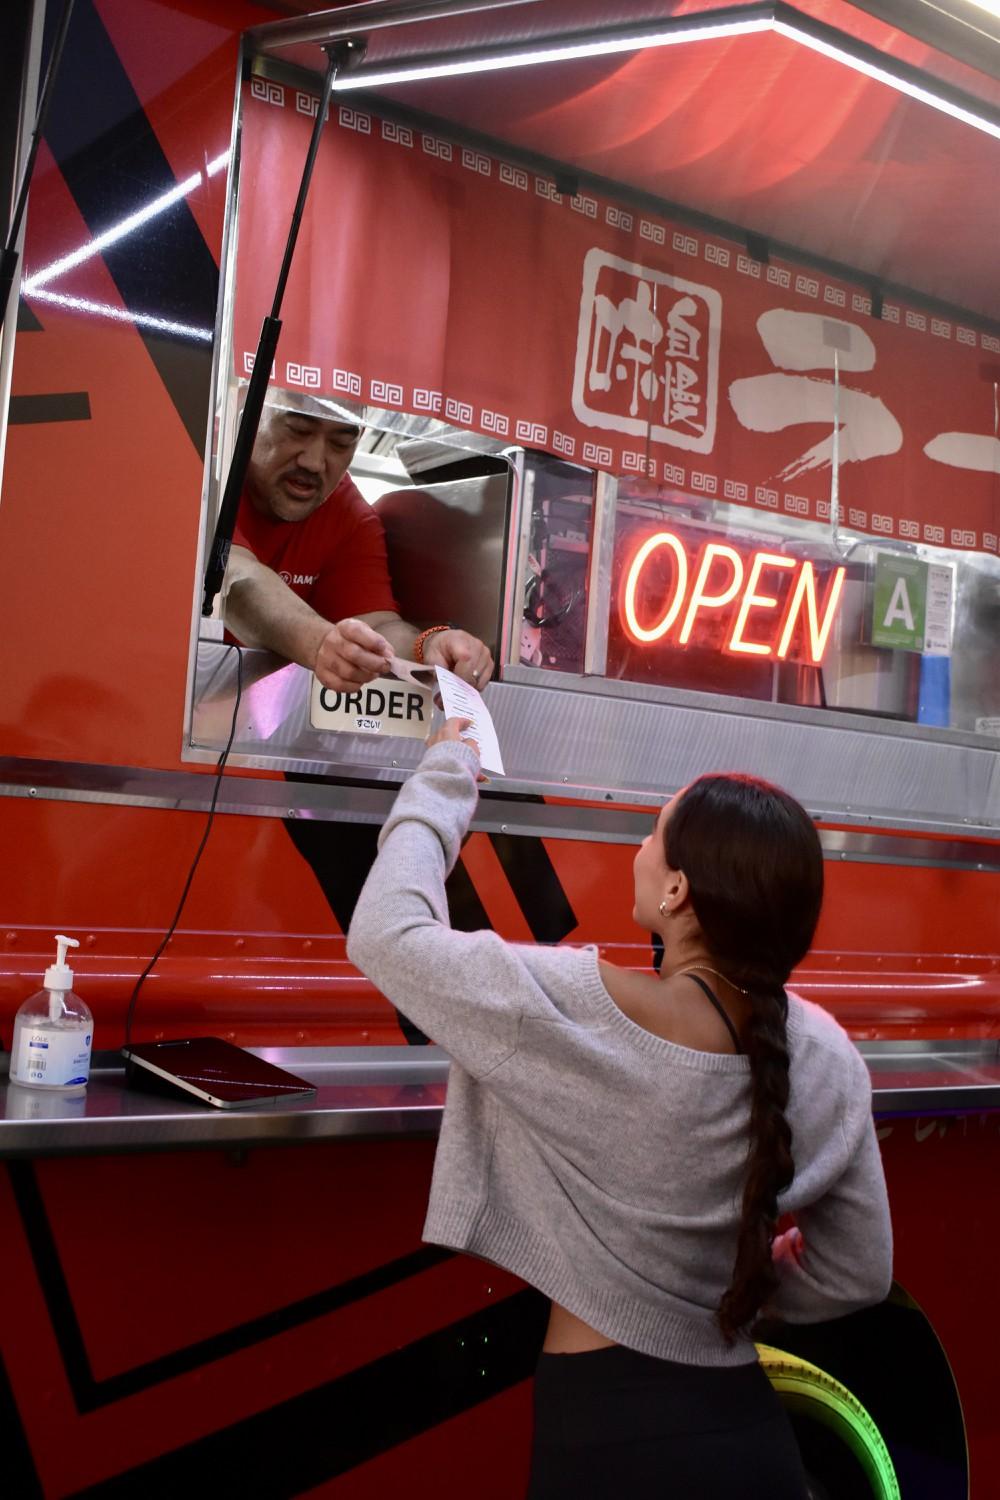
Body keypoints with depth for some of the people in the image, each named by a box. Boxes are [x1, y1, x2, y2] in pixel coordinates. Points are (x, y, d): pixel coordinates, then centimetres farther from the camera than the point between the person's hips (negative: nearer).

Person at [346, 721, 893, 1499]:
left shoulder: (587, 1009, -22)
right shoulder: (826, 1058, -7)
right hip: (754, 1435, 5)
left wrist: (447, 771, 1)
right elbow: (856, 1274, 4)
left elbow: (386, 935, -10)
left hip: (606, 1435, -4)